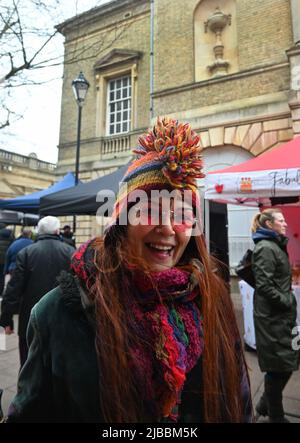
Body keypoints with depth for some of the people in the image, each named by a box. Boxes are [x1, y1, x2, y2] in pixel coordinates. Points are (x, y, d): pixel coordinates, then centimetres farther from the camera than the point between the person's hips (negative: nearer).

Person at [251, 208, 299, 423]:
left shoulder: (275, 246, 13)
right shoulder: (266, 248, -17)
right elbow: (264, 286, -22)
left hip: (280, 315, 9)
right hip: (273, 317, -9)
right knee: (280, 366, 4)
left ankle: (266, 405, 36)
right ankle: (276, 416, 25)